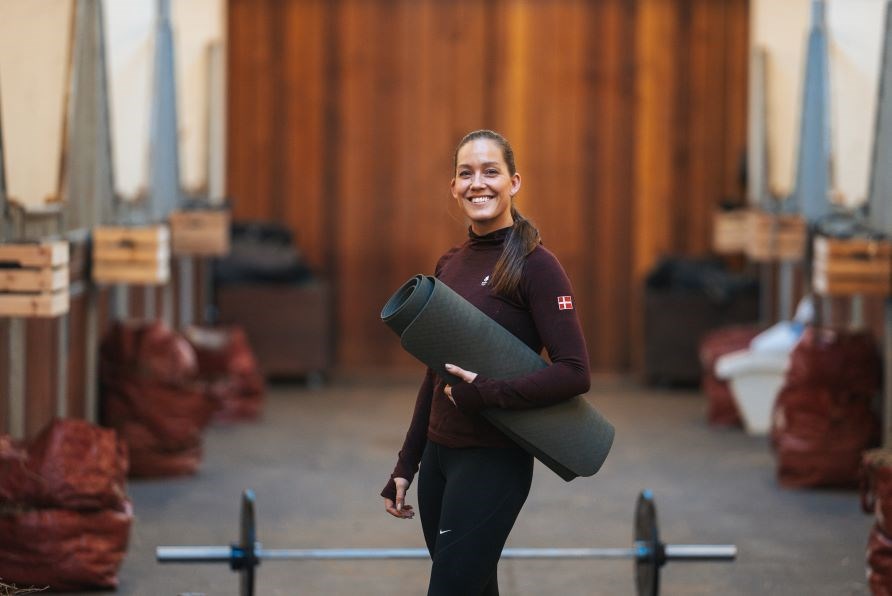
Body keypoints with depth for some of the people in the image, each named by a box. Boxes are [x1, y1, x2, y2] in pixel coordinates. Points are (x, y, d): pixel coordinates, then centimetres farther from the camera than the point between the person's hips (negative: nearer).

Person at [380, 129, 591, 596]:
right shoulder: (449, 264, 10)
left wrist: (484, 392, -20)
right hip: (438, 454, 7)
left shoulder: (535, 266, -11)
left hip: (495, 461, -7)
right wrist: (405, 465, 15)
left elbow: (575, 373, -17)